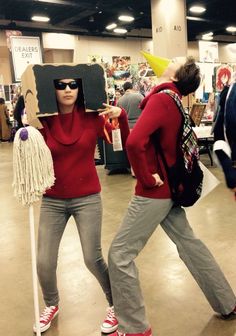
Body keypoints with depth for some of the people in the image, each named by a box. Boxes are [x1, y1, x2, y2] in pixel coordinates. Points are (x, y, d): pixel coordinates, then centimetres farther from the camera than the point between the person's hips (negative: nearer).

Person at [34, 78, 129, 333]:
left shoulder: (91, 118, -5)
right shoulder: (43, 121, -4)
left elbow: (124, 143, -7)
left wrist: (121, 117, -23)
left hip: (87, 198, -1)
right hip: (52, 201, 2)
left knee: (92, 259, 0)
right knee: (44, 262, 5)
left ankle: (115, 304, 28)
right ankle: (51, 304, 37)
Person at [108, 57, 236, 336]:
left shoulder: (161, 99, -18)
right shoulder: (174, 102, 7)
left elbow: (134, 142, -33)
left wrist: (145, 177, -19)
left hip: (154, 191, -9)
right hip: (170, 187, 9)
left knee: (120, 254, 0)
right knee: (188, 242, 21)